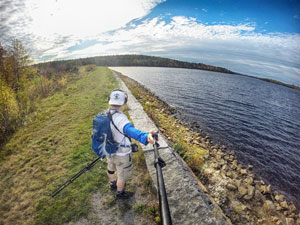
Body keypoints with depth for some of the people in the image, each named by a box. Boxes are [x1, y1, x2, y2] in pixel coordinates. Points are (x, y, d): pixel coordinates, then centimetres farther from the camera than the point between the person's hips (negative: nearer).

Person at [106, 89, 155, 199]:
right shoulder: (120, 118, -36)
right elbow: (130, 130, -57)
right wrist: (145, 137, -74)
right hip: (121, 153, -8)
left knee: (111, 168, 33)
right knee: (122, 174, 19)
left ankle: (113, 184, 60)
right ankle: (120, 193, 43)